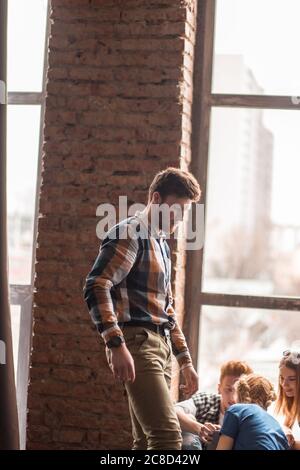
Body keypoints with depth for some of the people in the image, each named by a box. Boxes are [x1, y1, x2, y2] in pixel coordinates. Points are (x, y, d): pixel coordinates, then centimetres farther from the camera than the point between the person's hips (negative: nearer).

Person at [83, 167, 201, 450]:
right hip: (137, 344, -10)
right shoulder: (130, 233, -6)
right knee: (168, 436, -20)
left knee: (147, 441, 8)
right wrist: (116, 345, -29)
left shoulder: (161, 244, 23)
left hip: (160, 347, 10)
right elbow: (96, 287, -20)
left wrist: (185, 361, 27)